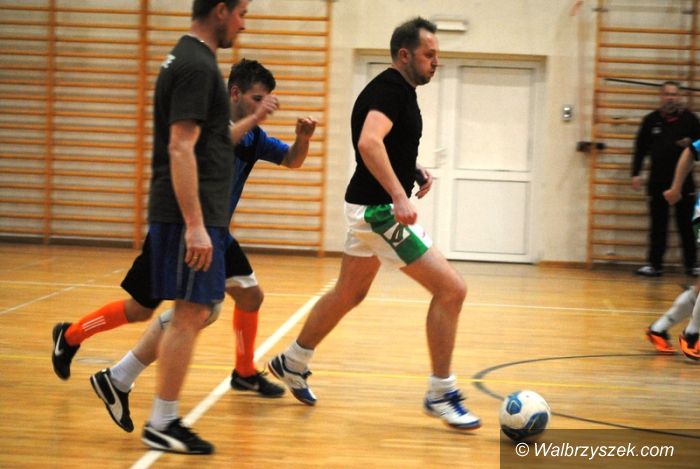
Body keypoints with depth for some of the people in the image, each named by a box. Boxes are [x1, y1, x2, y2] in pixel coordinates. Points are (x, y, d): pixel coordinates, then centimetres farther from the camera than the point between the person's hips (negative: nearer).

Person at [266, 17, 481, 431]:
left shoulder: (400, 90, 14)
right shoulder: (390, 88, -17)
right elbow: (368, 141, -34)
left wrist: (415, 170, 12)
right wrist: (399, 195, -41)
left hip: (375, 208, 11)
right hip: (379, 210, -11)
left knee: (348, 294, 23)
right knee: (452, 288, -11)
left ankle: (292, 363, 37)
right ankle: (442, 394, -3)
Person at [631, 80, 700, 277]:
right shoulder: (651, 120, 6)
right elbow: (641, 148, 7)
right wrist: (636, 174, 1)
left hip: (683, 181, -1)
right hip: (657, 182, 1)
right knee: (658, 226, 4)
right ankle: (654, 265, 8)